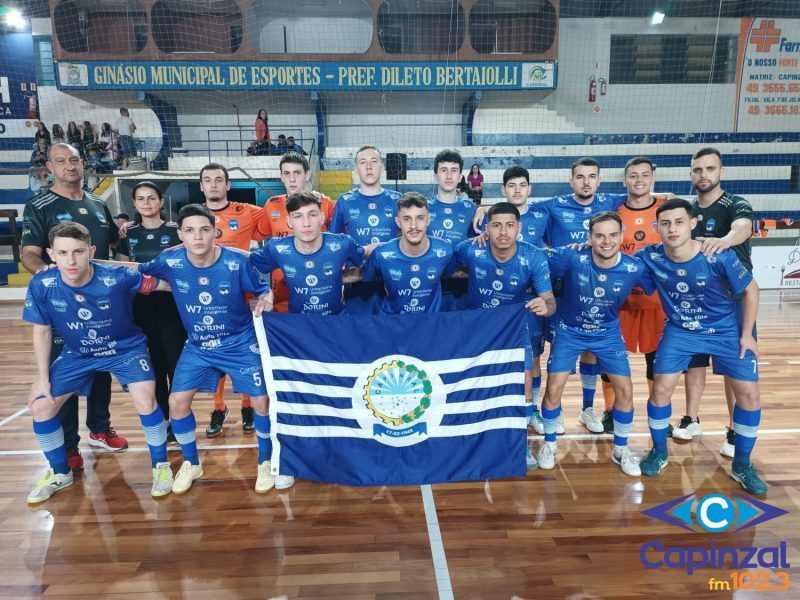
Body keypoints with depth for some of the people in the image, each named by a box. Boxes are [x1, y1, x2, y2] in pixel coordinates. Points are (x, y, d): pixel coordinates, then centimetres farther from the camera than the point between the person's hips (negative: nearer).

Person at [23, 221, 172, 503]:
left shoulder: (118, 278, -30)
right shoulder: (41, 286, -21)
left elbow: (165, 284, -12)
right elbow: (42, 332, -5)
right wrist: (43, 378, -3)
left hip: (126, 348, -3)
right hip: (77, 354, 4)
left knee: (145, 399, -24)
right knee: (40, 405, -1)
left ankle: (161, 465, 2)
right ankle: (60, 474, 25)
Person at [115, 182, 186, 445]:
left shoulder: (174, 231, -1)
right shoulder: (129, 234, 8)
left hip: (171, 306, -3)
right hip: (141, 307, 3)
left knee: (176, 363, -2)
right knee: (153, 363, 9)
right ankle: (161, 418, 22)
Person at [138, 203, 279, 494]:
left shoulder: (237, 261, -21)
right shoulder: (170, 261, -15)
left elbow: (263, 290, -7)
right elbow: (137, 271, 2)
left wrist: (265, 299, -31)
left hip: (241, 342, -2)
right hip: (197, 346, 2)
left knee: (261, 401, -5)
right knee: (177, 402, -2)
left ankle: (265, 462, 21)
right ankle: (191, 463, 24)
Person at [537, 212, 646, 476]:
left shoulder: (635, 268, -21)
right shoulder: (572, 258, -27)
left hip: (608, 334, 2)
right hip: (569, 331, -2)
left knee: (625, 389, -1)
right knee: (553, 389, -6)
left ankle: (621, 449, 24)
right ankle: (549, 444, 21)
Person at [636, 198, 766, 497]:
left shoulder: (719, 257, -25)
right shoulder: (650, 257, -21)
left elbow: (750, 290, -10)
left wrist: (746, 335, -7)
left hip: (726, 330, 0)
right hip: (679, 331, 1)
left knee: (749, 394, -3)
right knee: (661, 388, -9)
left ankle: (742, 465, 19)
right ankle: (659, 452, 16)